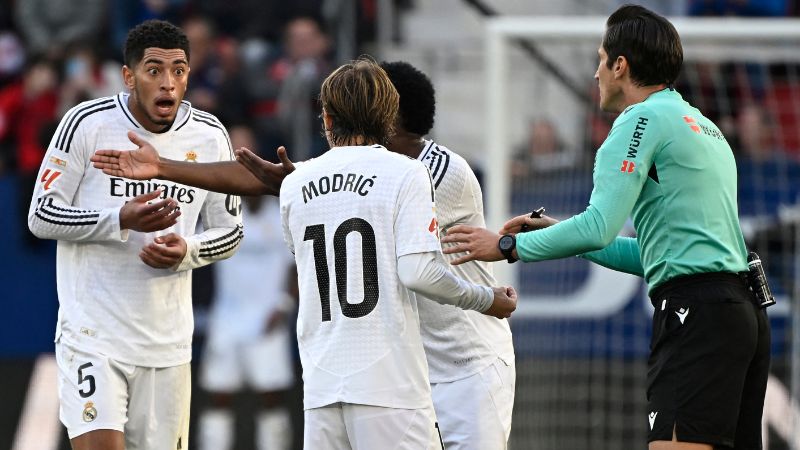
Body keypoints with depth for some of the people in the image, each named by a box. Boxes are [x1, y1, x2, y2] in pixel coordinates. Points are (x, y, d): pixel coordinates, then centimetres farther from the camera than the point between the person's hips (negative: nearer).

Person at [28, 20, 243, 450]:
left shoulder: (209, 136, 4)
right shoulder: (87, 124, -7)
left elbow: (230, 230, 14)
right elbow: (41, 216, -5)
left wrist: (186, 251, -9)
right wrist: (121, 220, -20)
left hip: (166, 344, 4)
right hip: (93, 335, -4)